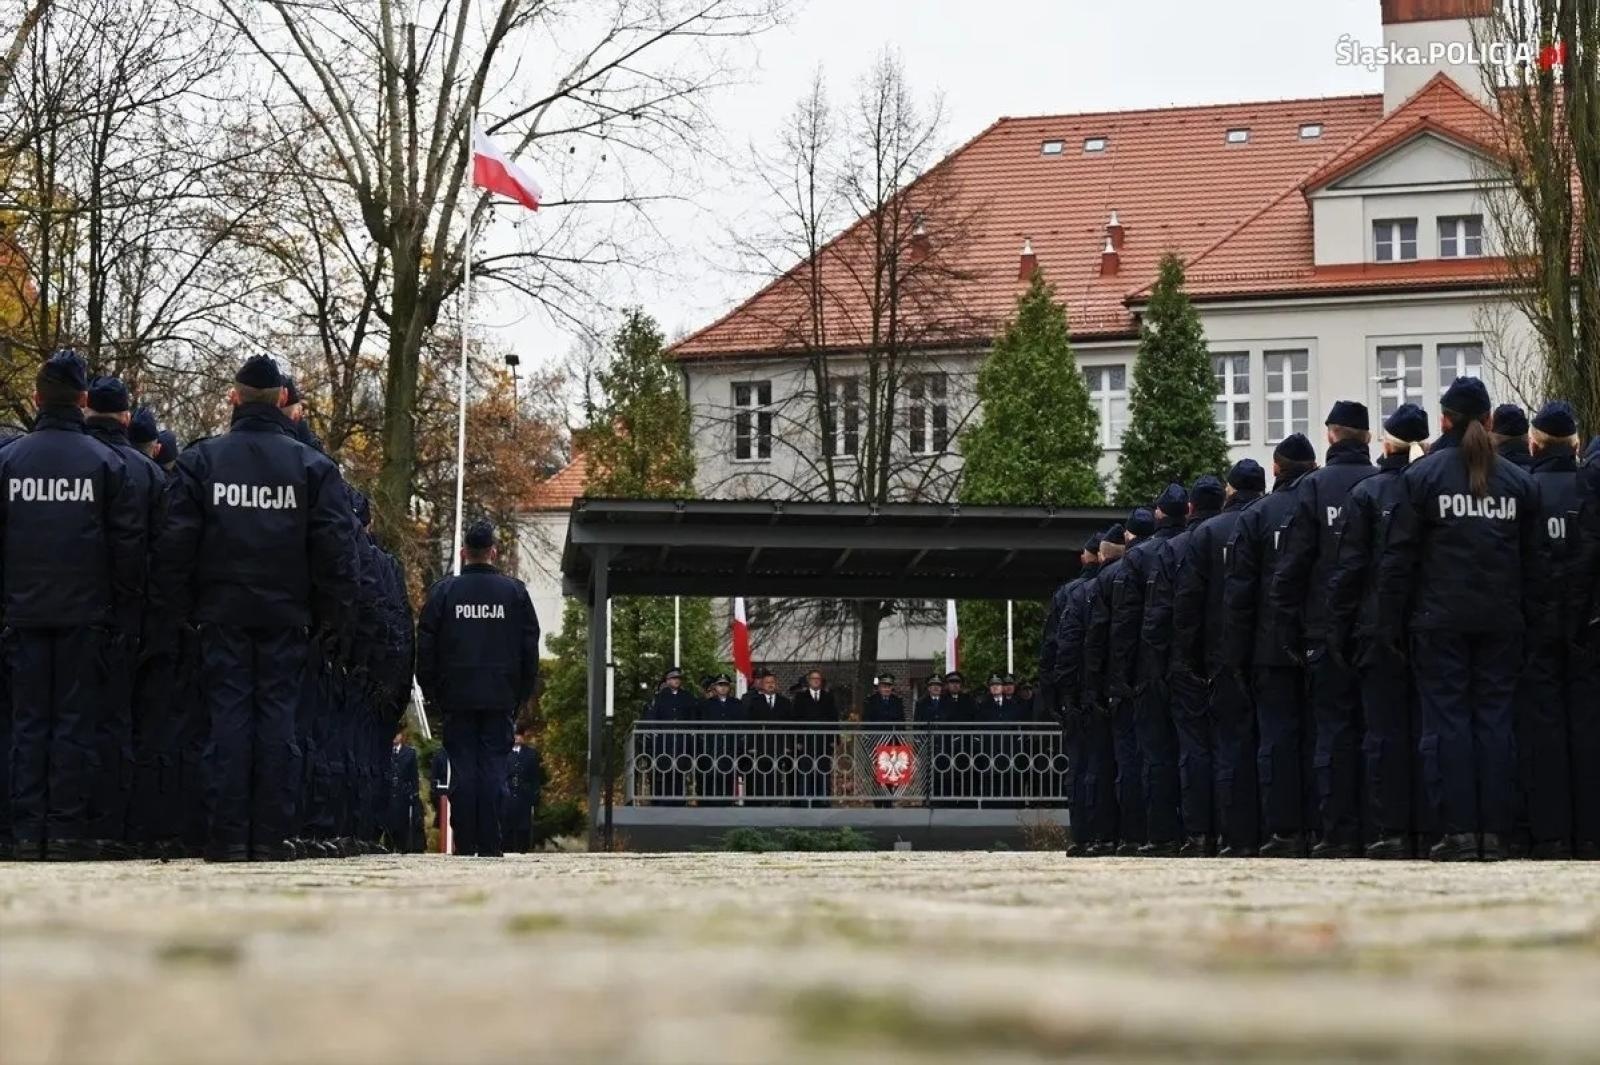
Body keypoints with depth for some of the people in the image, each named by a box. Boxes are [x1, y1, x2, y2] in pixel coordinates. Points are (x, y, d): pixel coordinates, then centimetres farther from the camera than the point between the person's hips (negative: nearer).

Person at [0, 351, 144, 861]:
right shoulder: (105, 462, -3)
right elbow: (129, 546, -4)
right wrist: (127, 617, 2)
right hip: (85, 614, -2)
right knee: (76, 722, 2)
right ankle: (68, 829, -1)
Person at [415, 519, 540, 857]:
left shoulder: (443, 591, 1)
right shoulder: (514, 591, 4)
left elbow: (425, 646, 2)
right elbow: (530, 647, 6)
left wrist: (431, 691, 10)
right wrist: (523, 693, 13)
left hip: (457, 697, 0)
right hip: (500, 699, 0)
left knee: (462, 769, 2)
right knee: (493, 767, 1)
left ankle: (464, 844, 0)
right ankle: (489, 845, -3)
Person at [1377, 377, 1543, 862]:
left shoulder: (1422, 475, -3)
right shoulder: (1517, 480, 7)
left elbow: (1398, 557, -4)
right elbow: (1533, 561, 8)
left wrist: (1390, 624, -1)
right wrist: (1536, 625, 11)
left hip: (1441, 621, -3)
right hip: (1502, 621, 3)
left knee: (1447, 720, 0)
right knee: (1495, 720, 5)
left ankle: (1459, 831, -4)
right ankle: (1494, 832, 3)